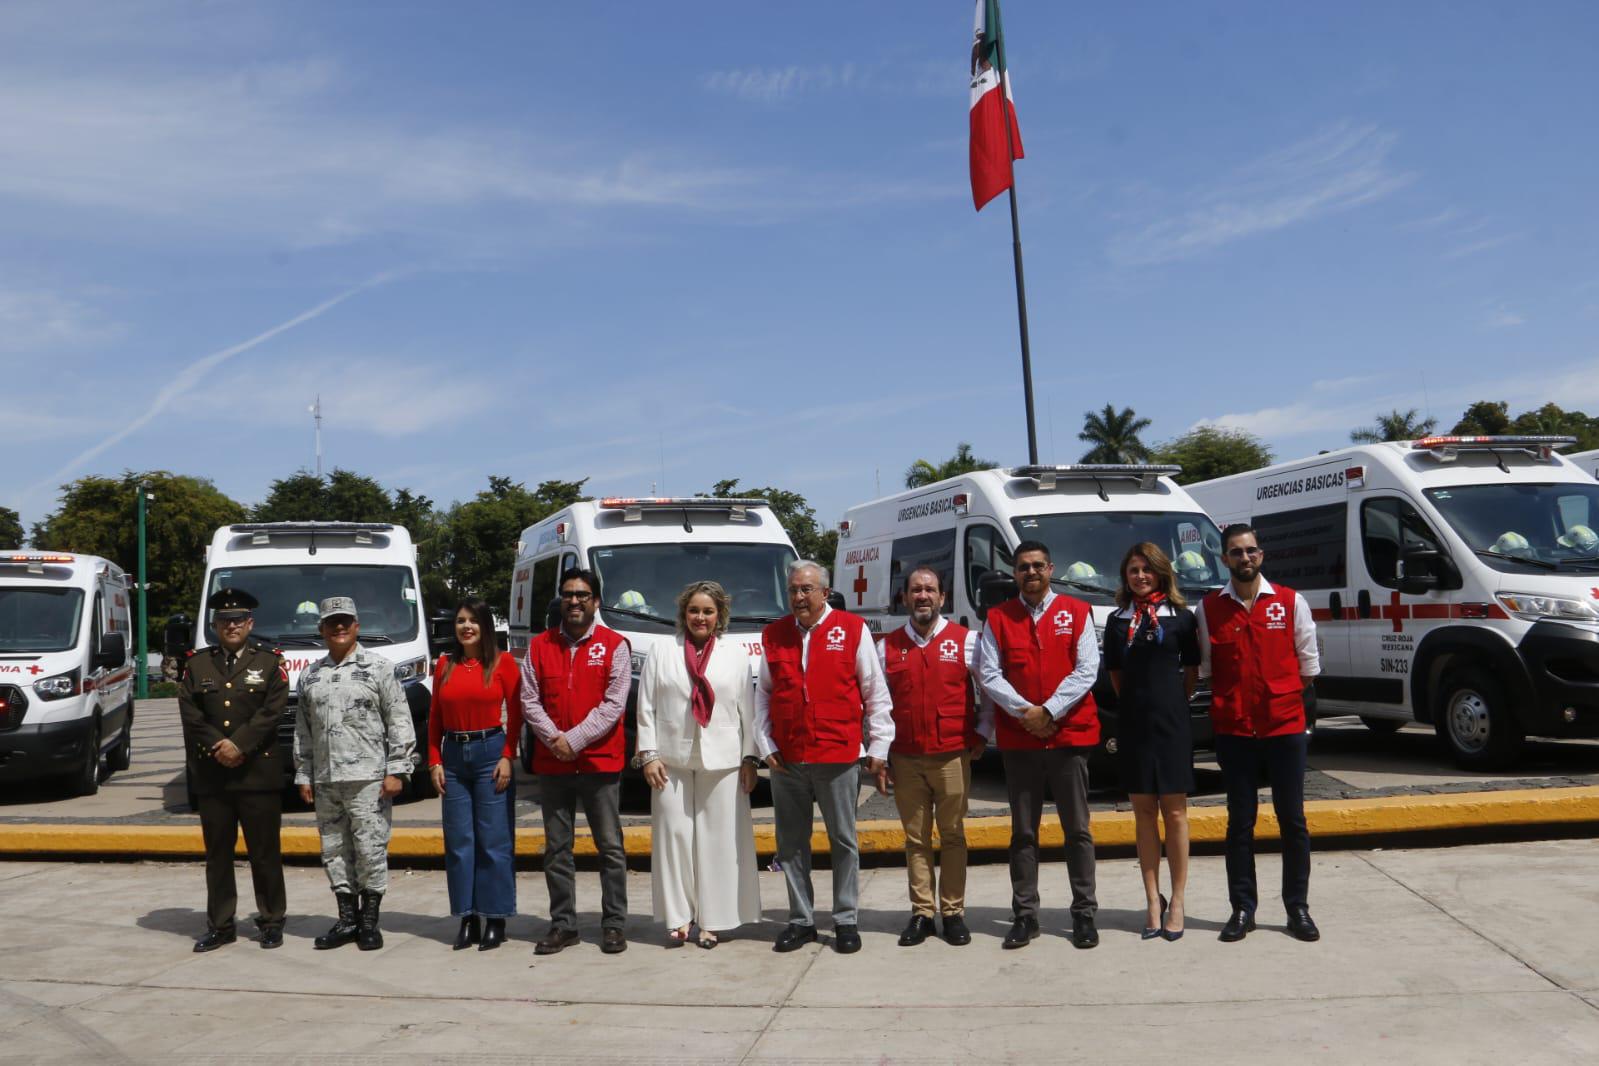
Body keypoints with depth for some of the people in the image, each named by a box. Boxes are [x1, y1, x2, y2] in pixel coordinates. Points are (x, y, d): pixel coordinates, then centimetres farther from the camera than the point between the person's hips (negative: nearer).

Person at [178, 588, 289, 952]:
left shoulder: (270, 662, 5)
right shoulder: (197, 664, 12)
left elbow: (272, 711, -6)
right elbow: (189, 713, 2)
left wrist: (239, 744, -15)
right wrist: (218, 745, -11)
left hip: (259, 774, -2)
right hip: (211, 776, 3)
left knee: (265, 853, 3)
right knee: (217, 854, 8)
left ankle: (271, 922, 13)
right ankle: (220, 925, 17)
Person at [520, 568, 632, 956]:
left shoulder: (614, 645, -1)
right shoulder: (539, 645, 8)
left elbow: (614, 704, -8)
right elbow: (529, 700, 3)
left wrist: (575, 739, -14)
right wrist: (554, 738, -11)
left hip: (600, 762, -3)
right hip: (552, 764, 3)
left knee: (610, 847, 2)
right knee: (557, 849, 9)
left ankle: (614, 924, 11)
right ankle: (563, 924, 18)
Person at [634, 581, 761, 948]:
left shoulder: (736, 656, 7)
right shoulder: (662, 657, 7)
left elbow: (747, 711, 6)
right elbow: (646, 710, 5)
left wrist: (750, 758, 2)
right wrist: (648, 754, -2)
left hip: (723, 762, 0)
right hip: (672, 762, 0)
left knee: (718, 840, 1)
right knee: (674, 835, -1)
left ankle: (711, 920, 8)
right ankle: (679, 915, 8)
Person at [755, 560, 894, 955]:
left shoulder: (852, 629, 0)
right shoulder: (773, 635, 9)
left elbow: (876, 693, 2)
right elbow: (763, 696, 12)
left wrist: (878, 748, 0)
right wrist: (765, 745, 3)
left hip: (839, 757, -3)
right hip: (786, 759, 3)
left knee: (844, 841, 5)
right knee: (791, 844, 9)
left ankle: (846, 921, 16)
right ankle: (801, 921, 20)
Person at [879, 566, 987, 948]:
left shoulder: (966, 641, 3)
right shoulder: (888, 646, 8)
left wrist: (982, 733, 4)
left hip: (953, 756, -2)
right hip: (905, 759, 2)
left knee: (953, 837, 4)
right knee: (916, 839, 6)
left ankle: (953, 913, 12)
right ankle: (921, 914, 13)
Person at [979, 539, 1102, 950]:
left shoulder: (1076, 612, 4)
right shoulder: (997, 618, 7)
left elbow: (1087, 670, -4)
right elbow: (989, 676, 0)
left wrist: (1049, 711, -12)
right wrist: (1024, 711, -13)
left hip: (1070, 735, -1)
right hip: (1017, 739, 1)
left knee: (1077, 829, 4)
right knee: (1023, 832, 7)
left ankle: (1084, 913, 12)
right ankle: (1025, 915, 13)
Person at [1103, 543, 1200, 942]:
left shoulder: (1181, 617, 1)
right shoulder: (1117, 621, 9)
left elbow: (1191, 673, 6)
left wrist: (1170, 703, 6)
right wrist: (1138, 701, 10)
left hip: (1171, 725, -2)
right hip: (1133, 726, 3)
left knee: (1174, 812, 1)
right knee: (1144, 813, 6)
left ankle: (1178, 901, 9)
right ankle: (1153, 901, 13)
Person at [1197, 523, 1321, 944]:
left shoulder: (1290, 602, 1)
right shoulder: (1209, 608, 2)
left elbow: (1308, 663, 7)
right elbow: (1202, 667, 8)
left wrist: (1280, 697, 5)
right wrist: (1233, 701, 3)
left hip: (1285, 726, 0)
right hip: (1233, 730, 0)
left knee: (1293, 820, 6)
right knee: (1240, 822, 8)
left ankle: (1298, 908, 17)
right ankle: (1242, 909, 16)